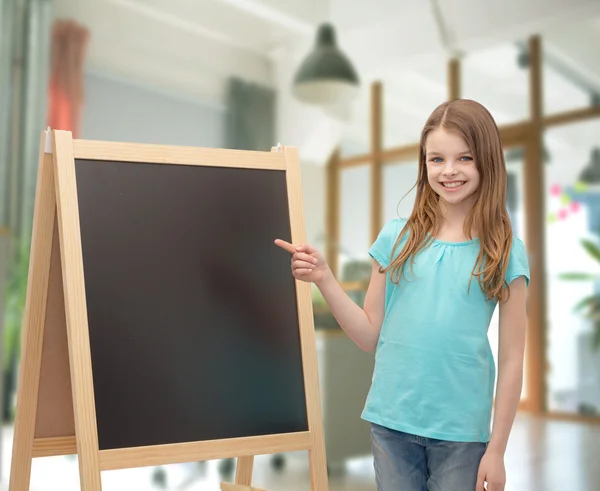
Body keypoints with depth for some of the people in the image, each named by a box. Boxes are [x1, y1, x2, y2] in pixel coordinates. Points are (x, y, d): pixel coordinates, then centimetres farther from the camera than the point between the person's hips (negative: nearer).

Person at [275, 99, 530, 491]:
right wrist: (324, 279, -11)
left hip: (462, 431, -1)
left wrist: (496, 450, -2)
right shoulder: (397, 237, -2)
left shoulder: (505, 252, -5)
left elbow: (511, 359, -3)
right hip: (390, 420, 2)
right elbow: (371, 336, 1)